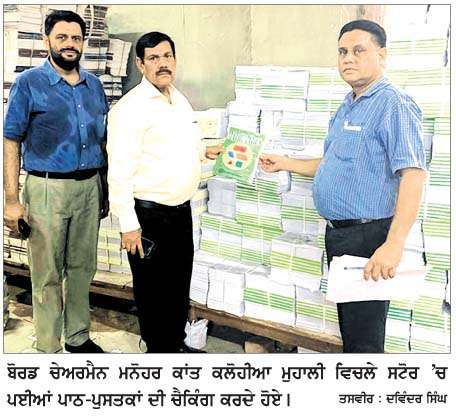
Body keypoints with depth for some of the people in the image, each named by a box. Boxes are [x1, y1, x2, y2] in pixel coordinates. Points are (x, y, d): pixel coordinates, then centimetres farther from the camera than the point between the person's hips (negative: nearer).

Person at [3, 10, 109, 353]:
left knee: (82, 267, 13)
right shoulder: (29, 83, -3)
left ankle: (79, 338, 28)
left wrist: (105, 190, 12)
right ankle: (48, 348, 17)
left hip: (89, 187, 5)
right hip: (48, 189, -4)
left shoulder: (94, 85, 10)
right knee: (48, 274, 4)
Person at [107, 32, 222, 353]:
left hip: (181, 210, 8)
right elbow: (120, 169, -20)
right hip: (149, 215, -8)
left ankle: (177, 344, 39)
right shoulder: (130, 107, -15)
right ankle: (158, 349, 26)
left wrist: (204, 151, 12)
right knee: (153, 290, 7)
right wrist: (129, 225, -21)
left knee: (180, 284, 20)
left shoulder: (180, 99, 11)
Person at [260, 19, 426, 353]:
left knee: (363, 337, -1)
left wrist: (394, 244, -33)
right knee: (348, 326, 21)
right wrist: (285, 164, 24)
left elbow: (413, 174, -25)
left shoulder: (393, 104, -14)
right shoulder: (347, 109, 15)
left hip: (368, 237, -9)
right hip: (338, 233, 9)